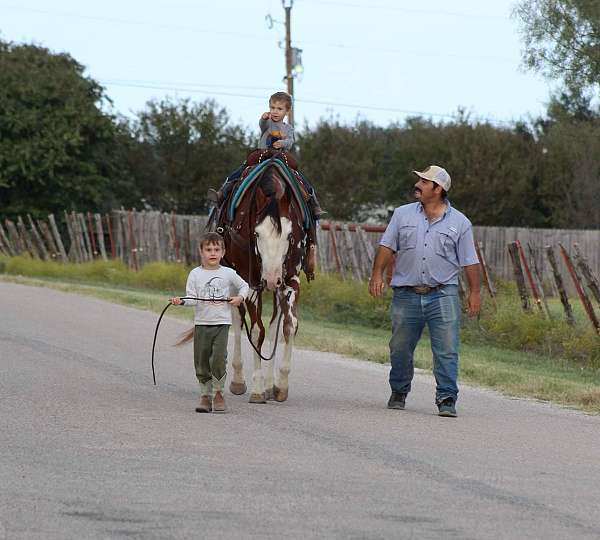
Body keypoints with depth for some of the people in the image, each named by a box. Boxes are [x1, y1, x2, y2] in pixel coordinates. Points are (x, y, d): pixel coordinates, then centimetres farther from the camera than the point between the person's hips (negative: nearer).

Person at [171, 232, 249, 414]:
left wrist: (240, 297, -1)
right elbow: (192, 298, -3)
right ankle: (205, 395, 15)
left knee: (219, 359, -13)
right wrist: (181, 302, -22)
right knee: (201, 361, 3)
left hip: (222, 323, -1)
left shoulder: (228, 273, 3)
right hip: (202, 323, 1)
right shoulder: (195, 274, 2)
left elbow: (244, 286, 18)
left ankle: (218, 393, 4)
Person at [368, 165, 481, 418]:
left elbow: (470, 261, 5)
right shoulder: (402, 215, 10)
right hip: (406, 295, 2)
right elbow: (386, 247, 7)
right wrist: (377, 274, -5)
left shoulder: (459, 222, 4)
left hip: (442, 295, -2)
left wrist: (474, 292, 0)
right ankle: (398, 393, 28)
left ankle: (447, 399, -8)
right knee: (400, 349, 9)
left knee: (446, 350, -10)